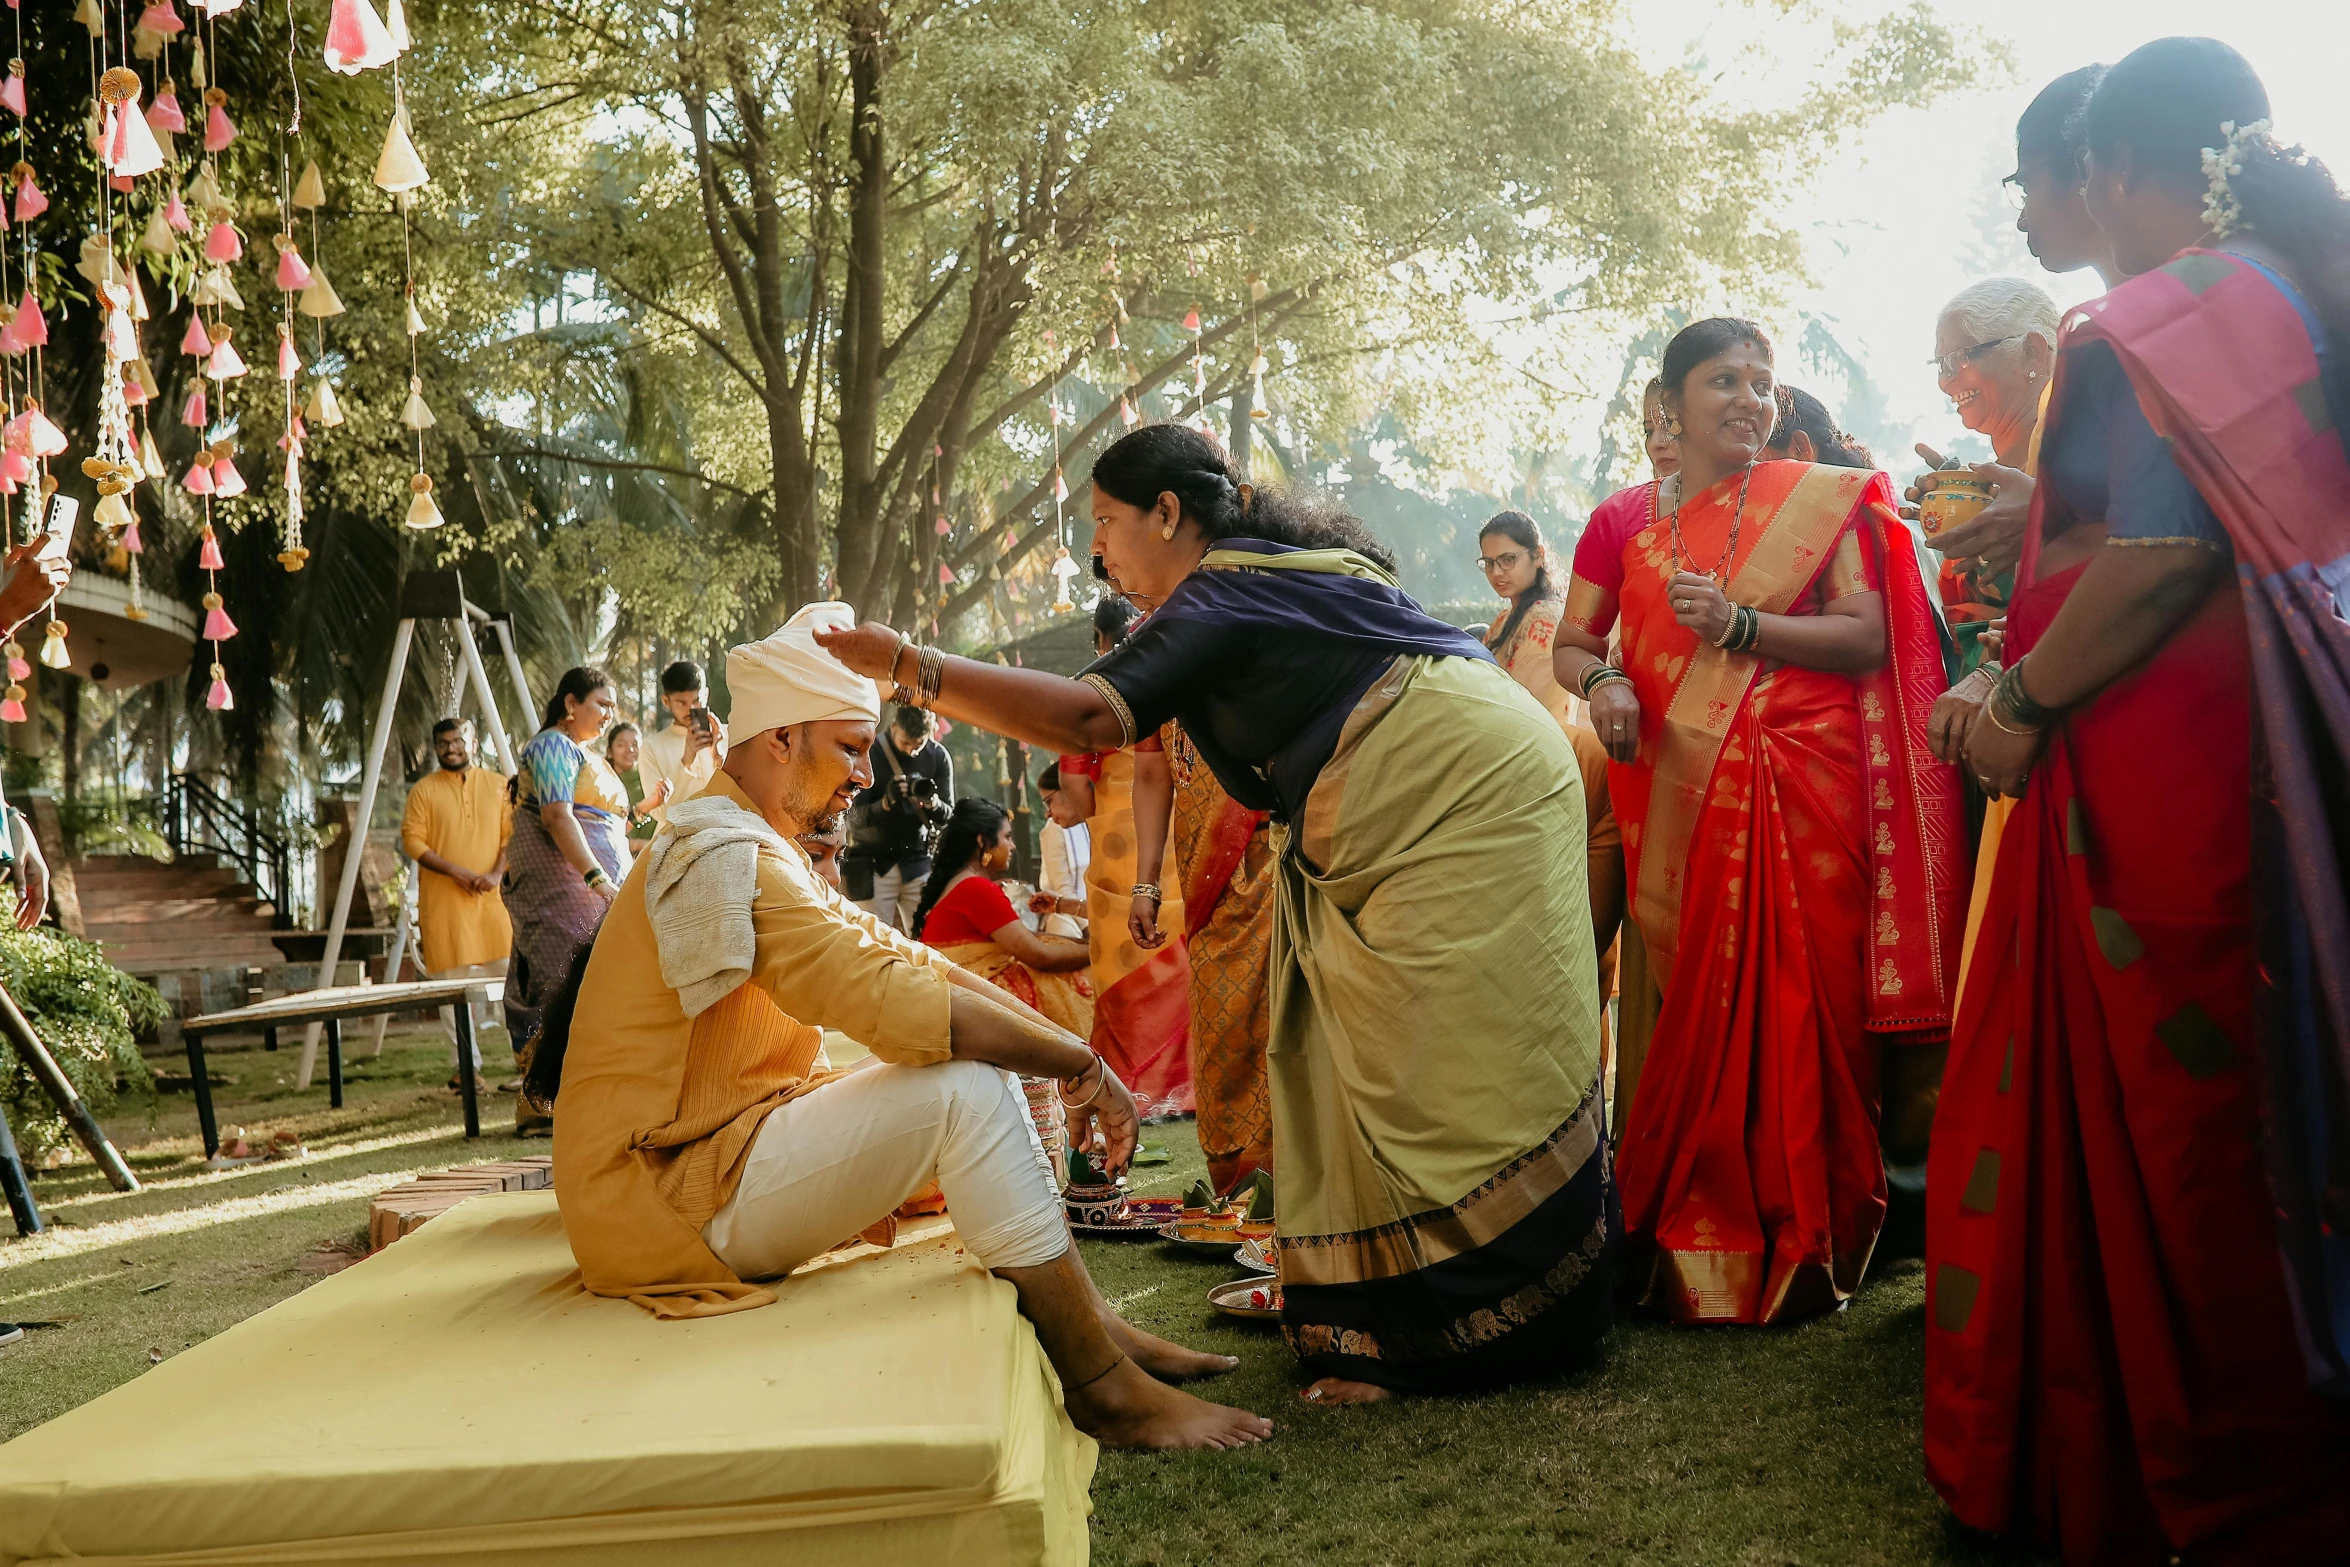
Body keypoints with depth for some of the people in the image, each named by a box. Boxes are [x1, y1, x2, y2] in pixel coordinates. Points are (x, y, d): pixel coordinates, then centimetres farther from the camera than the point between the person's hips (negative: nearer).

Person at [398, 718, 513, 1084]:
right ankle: (467, 1063, 5)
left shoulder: (498, 785, 12)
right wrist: (454, 871, -14)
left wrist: (497, 873, -10)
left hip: (493, 897, 1)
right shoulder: (424, 789, 6)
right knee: (451, 981, -2)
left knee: (509, 974, -3)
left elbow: (512, 834, 7)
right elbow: (412, 840, -2)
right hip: (443, 901, -1)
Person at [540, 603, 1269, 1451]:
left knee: (983, 1067, 6)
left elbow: (906, 960, 11)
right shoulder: (721, 853, -19)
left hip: (710, 1154, 11)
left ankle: (1089, 1319, 6)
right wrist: (1077, 1060, -18)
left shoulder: (752, 848, 16)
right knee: (966, 1086, -21)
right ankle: (1102, 1389, -15)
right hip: (665, 1202, -10)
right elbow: (893, 1002, -28)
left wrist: (1062, 1046, -1)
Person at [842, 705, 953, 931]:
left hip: (918, 861, 3)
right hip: (873, 863, -3)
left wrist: (933, 803, -20)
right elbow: (853, 818, -8)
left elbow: (947, 817, 3)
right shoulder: (870, 754, -7)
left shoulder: (939, 757, 1)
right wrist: (885, 803, -27)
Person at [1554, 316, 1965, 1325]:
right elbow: (1572, 643, 16)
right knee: (1690, 1008, 1)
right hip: (1676, 797, 2)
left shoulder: (1821, 499, 6)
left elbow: (1870, 639, -2)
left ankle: (1796, 1239, 7)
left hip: (1801, 785, -2)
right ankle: (1692, 1238, 11)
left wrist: (1740, 623, -13)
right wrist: (1601, 683, -7)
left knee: (1792, 1004, -4)